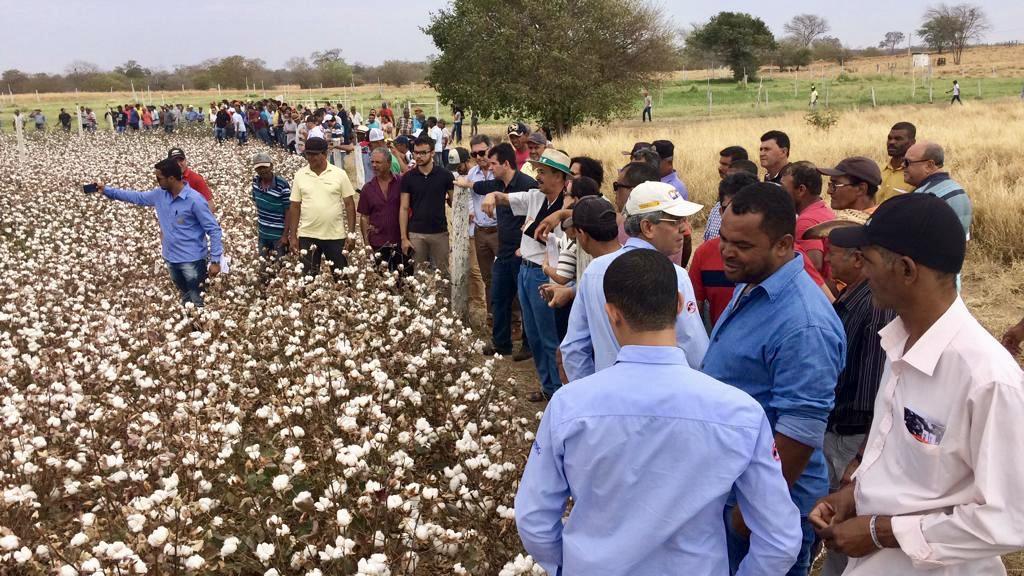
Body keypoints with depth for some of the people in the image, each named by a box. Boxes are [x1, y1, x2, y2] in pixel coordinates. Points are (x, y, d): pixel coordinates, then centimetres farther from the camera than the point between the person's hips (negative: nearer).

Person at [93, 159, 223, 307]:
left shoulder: (195, 200, -21)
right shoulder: (160, 194, 0)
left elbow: (214, 230, -18)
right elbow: (137, 197, 17)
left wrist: (215, 260, -20)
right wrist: (106, 190, 16)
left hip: (192, 260, -7)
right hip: (171, 259, 7)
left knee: (197, 301, 2)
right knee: (185, 298, 22)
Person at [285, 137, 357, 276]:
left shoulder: (340, 174, -3)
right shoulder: (299, 175, 2)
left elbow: (349, 204, -1)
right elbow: (294, 207, 5)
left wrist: (351, 233, -6)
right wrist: (293, 237, 2)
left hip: (336, 235, -1)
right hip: (307, 236, 1)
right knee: (309, 277, 7)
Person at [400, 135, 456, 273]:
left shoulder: (445, 175, -2)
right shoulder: (408, 177, 1)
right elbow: (404, 209, 2)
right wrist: (404, 238, -3)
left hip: (440, 233, -1)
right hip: (416, 234, 1)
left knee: (442, 273, 7)